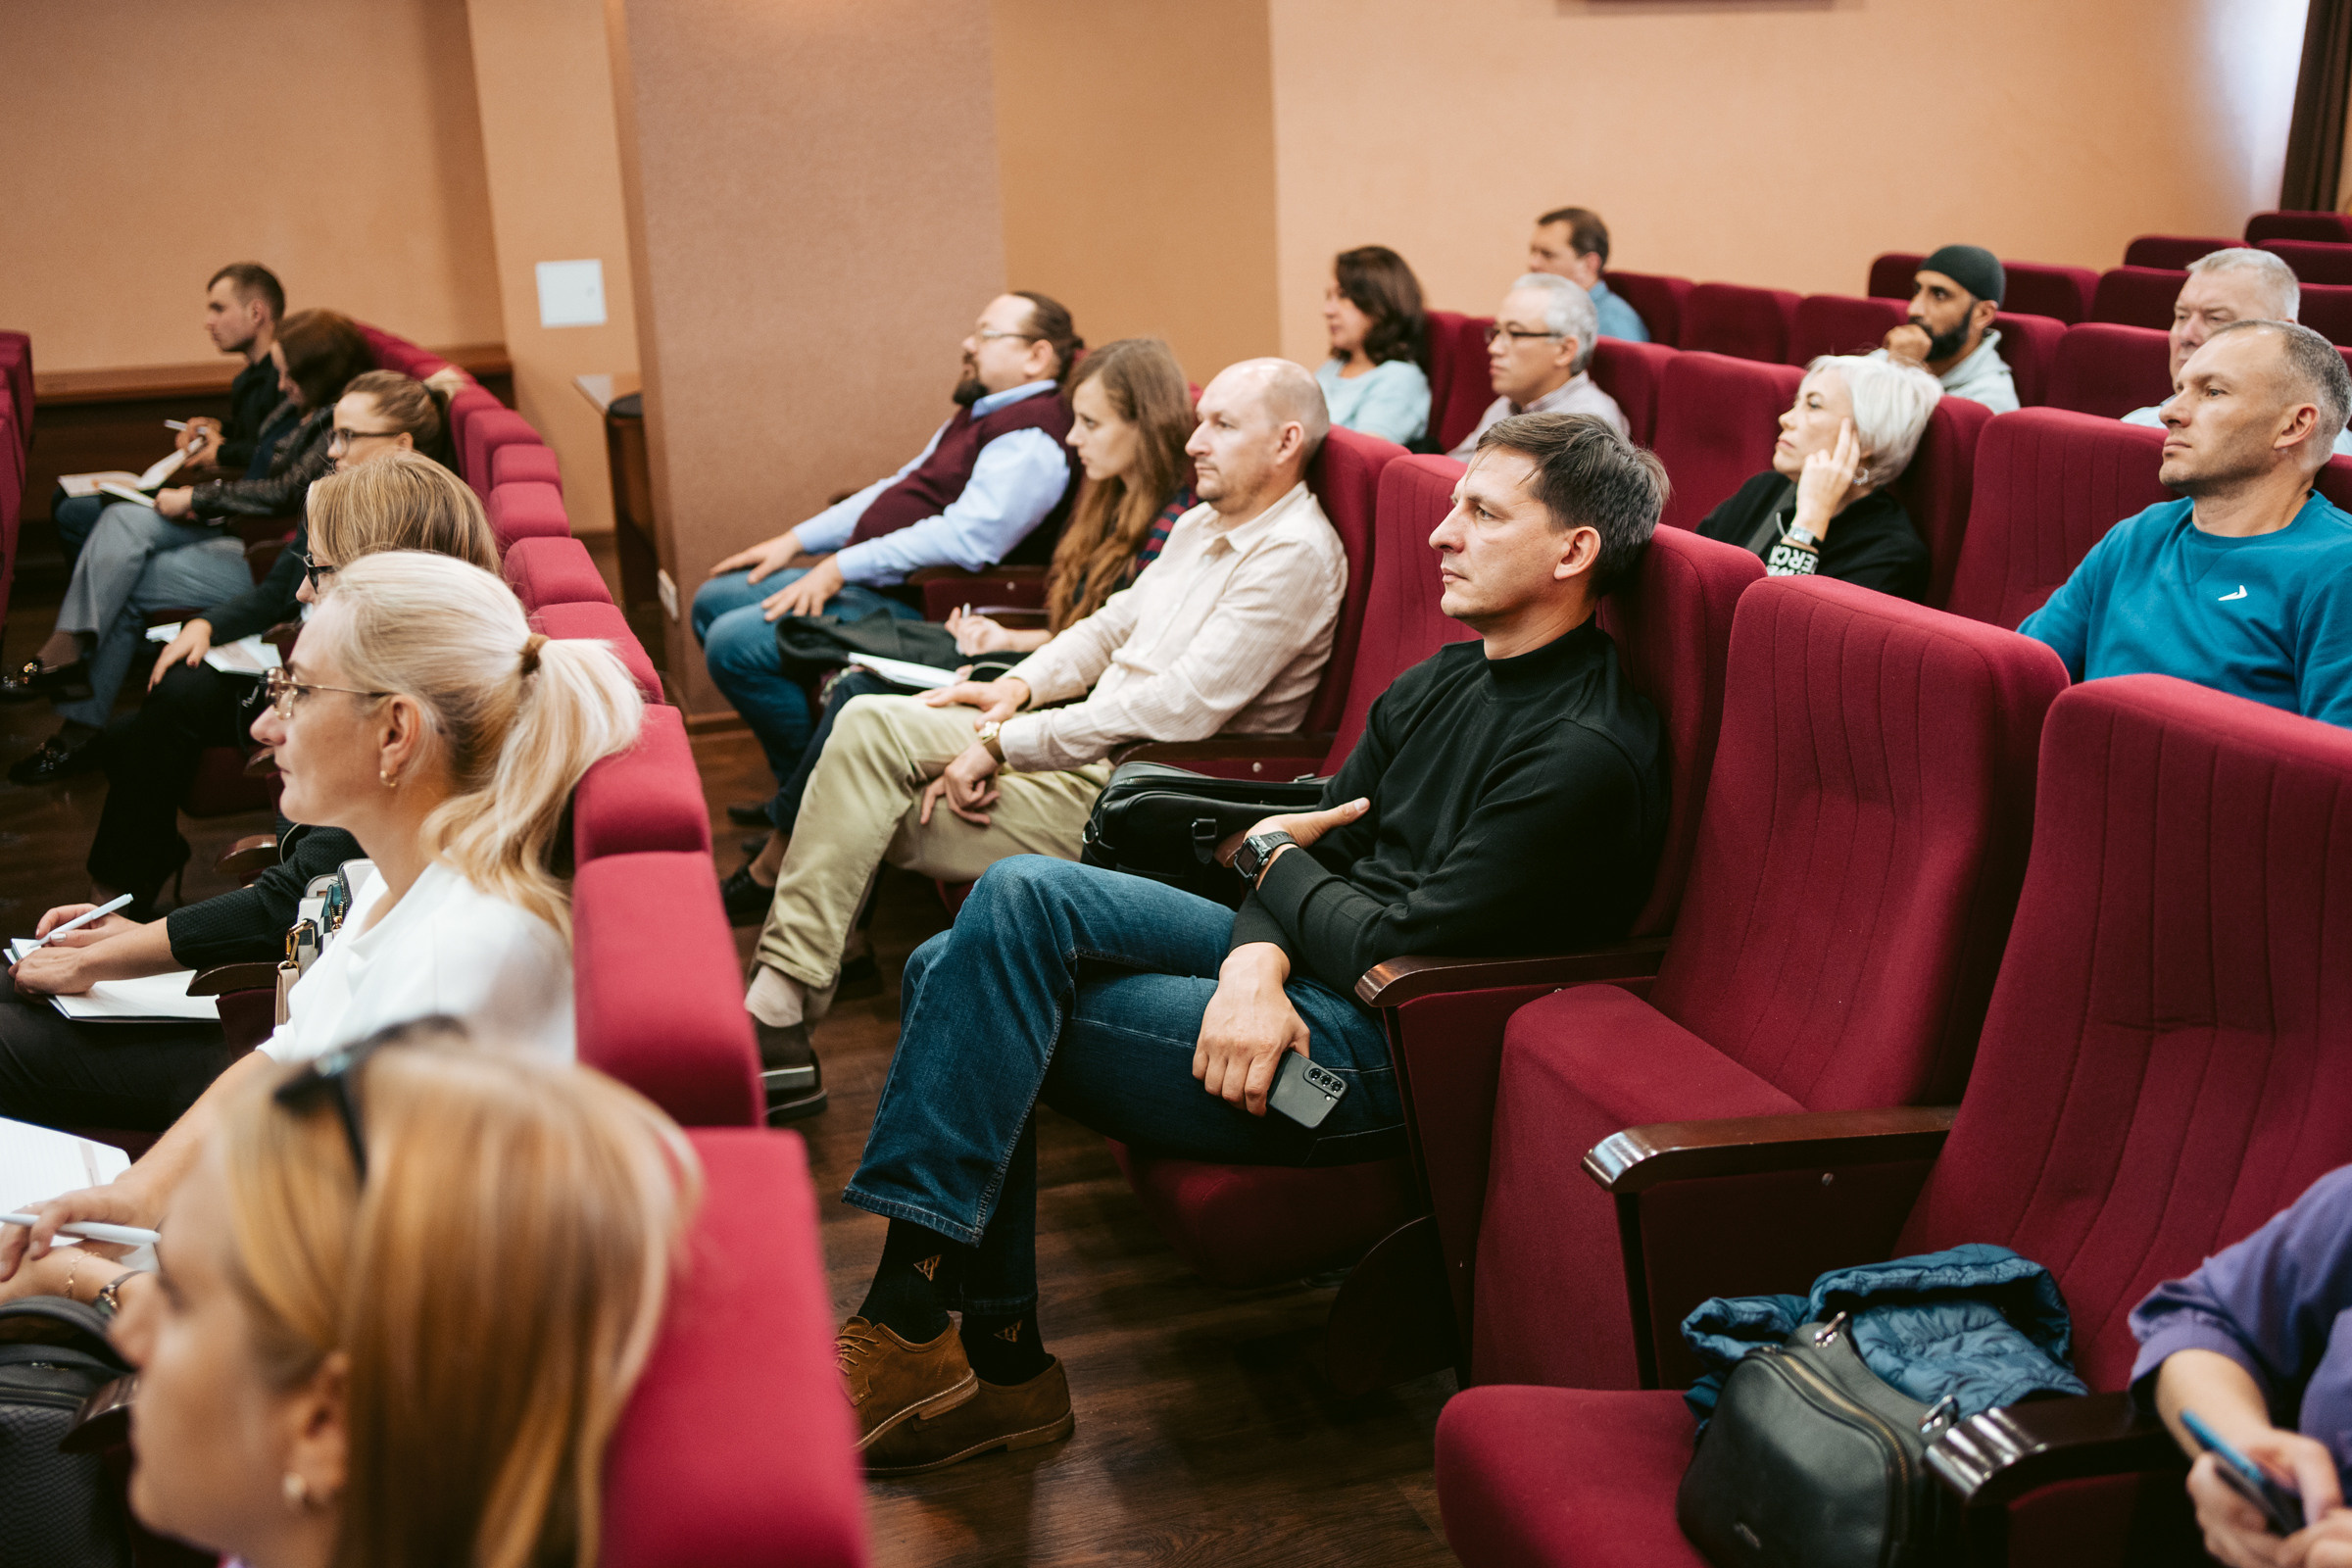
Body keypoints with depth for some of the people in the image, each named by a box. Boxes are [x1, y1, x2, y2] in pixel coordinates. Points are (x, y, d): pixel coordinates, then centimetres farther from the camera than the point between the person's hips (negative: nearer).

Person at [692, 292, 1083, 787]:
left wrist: (840, 568, -26)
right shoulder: (981, 413, 17)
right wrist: (796, 540, 15)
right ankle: (792, 780, 17)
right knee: (714, 600, 15)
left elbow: (967, 538, -29)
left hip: (918, 609, -11)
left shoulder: (1030, 441, -18)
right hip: (870, 582, 11)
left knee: (734, 643, -20)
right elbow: (897, 489, 23)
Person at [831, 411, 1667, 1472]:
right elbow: (1321, 833, 9)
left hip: (1385, 1054, -9)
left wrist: (1270, 862, -2)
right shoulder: (1447, 680, 13)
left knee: (984, 1009, -16)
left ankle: (908, 1319, -4)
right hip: (1303, 975, 9)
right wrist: (1257, 962, -12)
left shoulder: (1589, 756, -17)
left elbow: (1398, 948, -20)